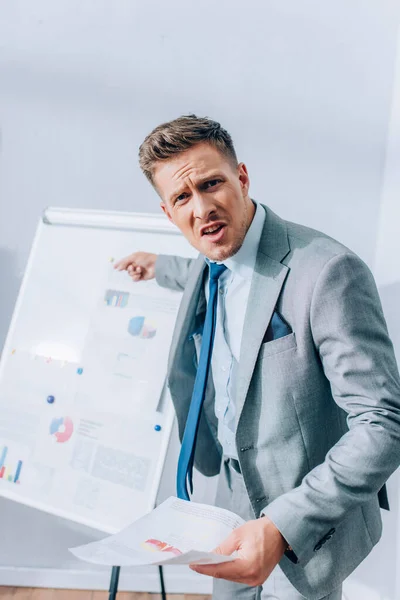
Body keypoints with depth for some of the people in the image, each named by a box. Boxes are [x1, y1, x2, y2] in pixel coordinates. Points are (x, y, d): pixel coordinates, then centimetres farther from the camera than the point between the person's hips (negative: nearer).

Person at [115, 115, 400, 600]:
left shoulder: (327, 270, -30)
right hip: (237, 496, 7)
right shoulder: (208, 266, -4)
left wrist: (283, 528, -34)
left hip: (306, 527, -7)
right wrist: (159, 268, 32)